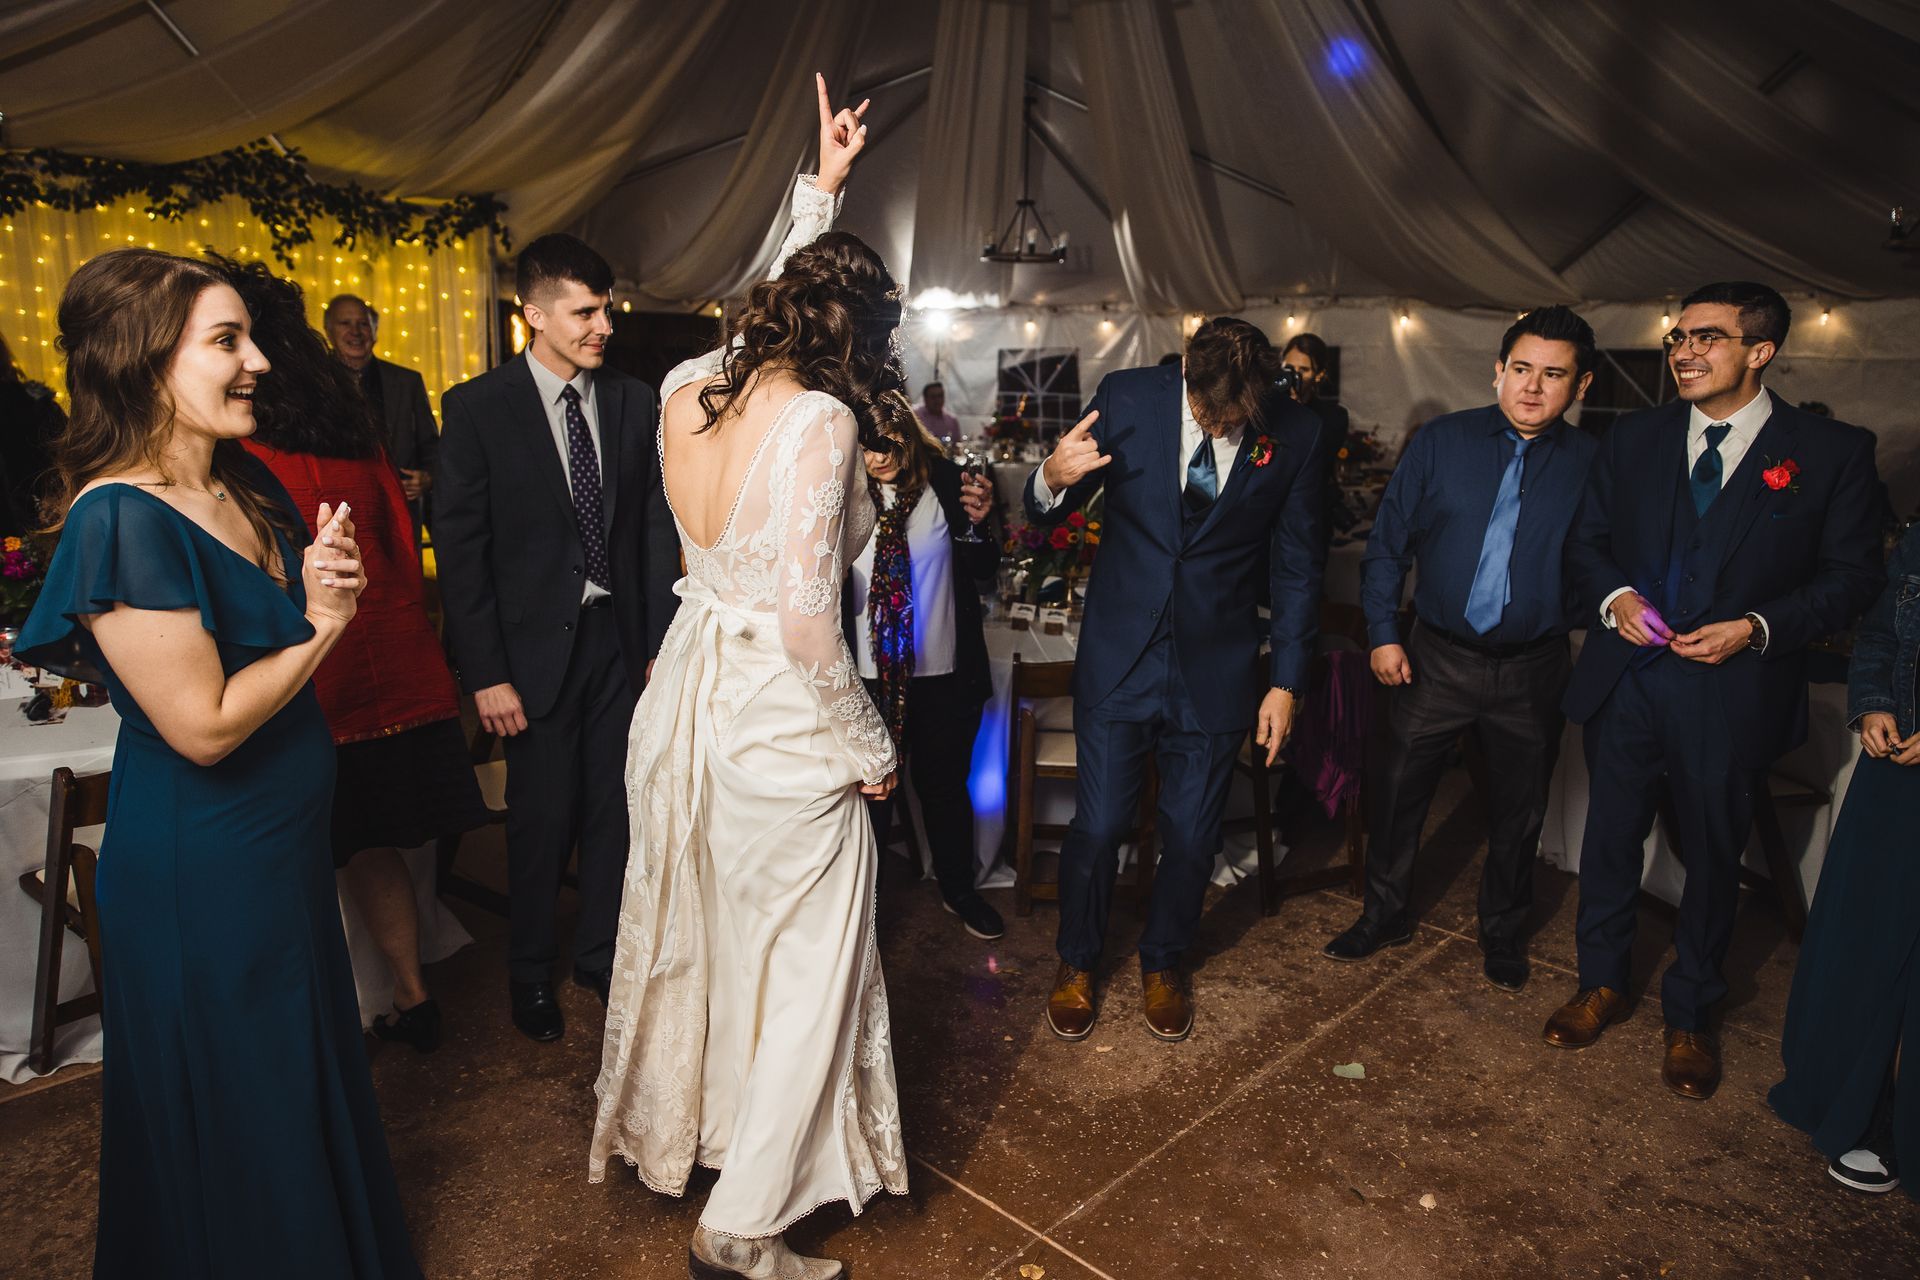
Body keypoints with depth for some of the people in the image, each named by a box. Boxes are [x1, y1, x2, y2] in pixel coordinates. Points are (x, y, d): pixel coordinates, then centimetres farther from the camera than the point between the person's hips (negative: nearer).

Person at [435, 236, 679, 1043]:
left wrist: (662, 640, 0)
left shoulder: (634, 401, 3)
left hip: (620, 636, 3)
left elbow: (657, 528, 5)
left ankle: (600, 952, 34)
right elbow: (459, 548, -7)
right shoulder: (477, 408, -7)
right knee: (543, 818, 8)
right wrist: (485, 673, -11)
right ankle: (531, 972, 31)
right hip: (536, 644, -3)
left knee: (615, 805, 12)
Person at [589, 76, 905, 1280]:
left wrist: (820, 189, 29)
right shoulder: (818, 419, -20)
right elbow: (807, 618, -23)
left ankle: (687, 1126, 51)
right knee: (803, 966, 10)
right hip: (778, 719, -8)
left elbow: (772, 295, 22)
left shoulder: (691, 389, 0)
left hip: (688, 696, 8)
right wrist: (869, 750, -10)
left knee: (696, 936, 25)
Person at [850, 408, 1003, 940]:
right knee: (870, 792, 11)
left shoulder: (949, 482, -7)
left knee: (945, 786, 19)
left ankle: (958, 889, 41)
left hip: (944, 675, 1)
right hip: (868, 675, -1)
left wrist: (979, 523, -18)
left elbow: (982, 571, -1)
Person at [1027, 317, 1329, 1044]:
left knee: (1192, 834, 12)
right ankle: (1077, 963, 33)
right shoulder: (1127, 397, -9)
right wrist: (1053, 479, -25)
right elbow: (1046, 515, -1)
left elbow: (1297, 566, 4)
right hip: (1119, 657, -1)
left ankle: (1161, 964, 39)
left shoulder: (1298, 436, -6)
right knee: (1098, 826, 5)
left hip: (1216, 669, 1)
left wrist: (1285, 681, 3)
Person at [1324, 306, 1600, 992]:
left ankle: (1503, 932, 39)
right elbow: (1387, 544, 1)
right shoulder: (1442, 441, -2)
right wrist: (1383, 633, -4)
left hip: (1533, 671, 0)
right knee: (1396, 793, 9)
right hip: (1436, 658, 0)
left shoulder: (1593, 464, -2)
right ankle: (1385, 914, 33)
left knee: (1518, 813, 15)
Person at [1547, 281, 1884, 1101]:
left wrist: (1757, 628, -17)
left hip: (1734, 690, -2)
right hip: (1627, 676, 2)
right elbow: (1586, 540, 9)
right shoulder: (1635, 437, 5)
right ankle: (1602, 985, 34)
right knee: (1610, 839, 13)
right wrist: (1614, 597, -10)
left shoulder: (1831, 451, -3)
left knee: (1713, 857, 12)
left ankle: (1690, 1016, 33)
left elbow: (1851, 575, -3)